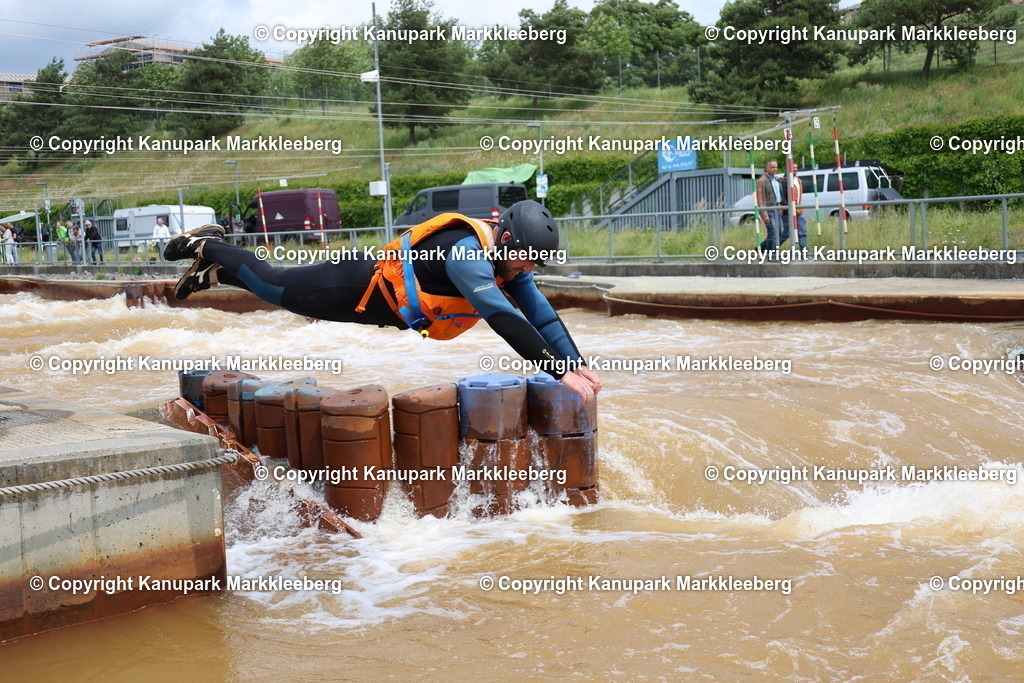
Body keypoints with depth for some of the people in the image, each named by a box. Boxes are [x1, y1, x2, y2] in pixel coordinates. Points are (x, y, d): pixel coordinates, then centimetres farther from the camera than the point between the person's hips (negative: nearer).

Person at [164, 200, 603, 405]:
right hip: (361, 289, -8)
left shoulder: (509, 259, -11)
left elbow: (542, 315, -12)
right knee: (272, 285, 14)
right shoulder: (466, 252, -38)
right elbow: (503, 319, -48)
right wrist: (560, 372, -50)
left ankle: (214, 273, 46)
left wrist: (578, 363, -24)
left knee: (279, 289, 26)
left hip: (385, 301, 8)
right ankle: (206, 246, 36)